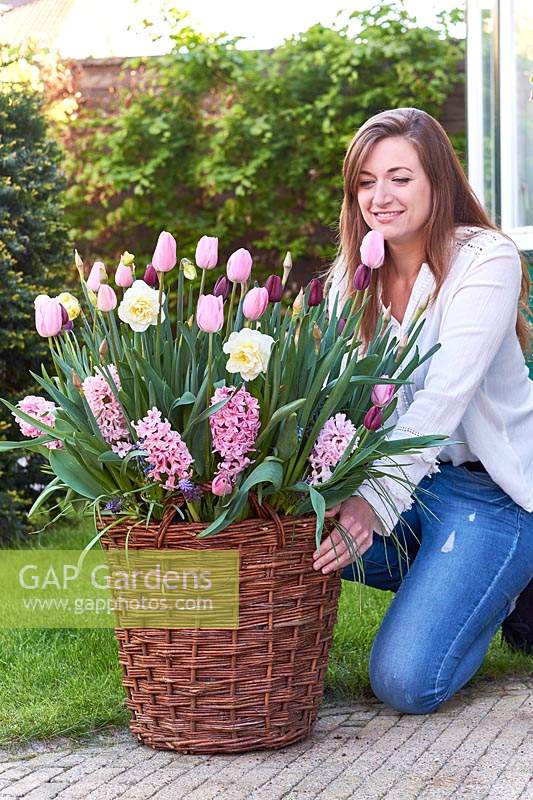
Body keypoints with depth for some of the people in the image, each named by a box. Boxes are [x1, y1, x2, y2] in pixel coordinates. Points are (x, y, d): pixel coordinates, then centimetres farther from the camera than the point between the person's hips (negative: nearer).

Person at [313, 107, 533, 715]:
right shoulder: (352, 275, 4)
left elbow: (445, 397, -26)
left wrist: (376, 502, -39)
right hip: (399, 478, 6)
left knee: (405, 681, -21)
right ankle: (448, 579, 4)